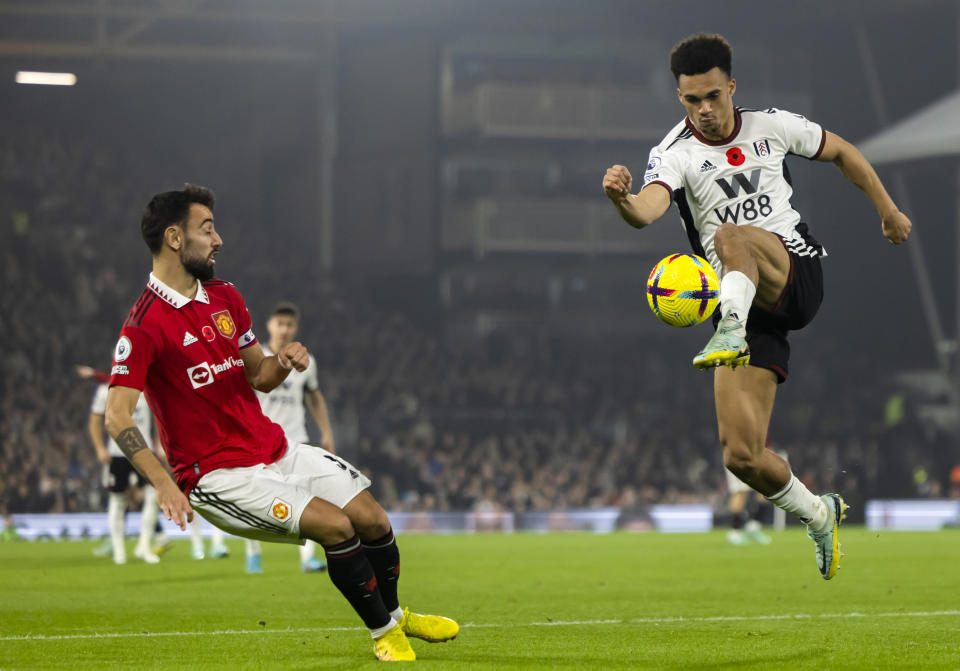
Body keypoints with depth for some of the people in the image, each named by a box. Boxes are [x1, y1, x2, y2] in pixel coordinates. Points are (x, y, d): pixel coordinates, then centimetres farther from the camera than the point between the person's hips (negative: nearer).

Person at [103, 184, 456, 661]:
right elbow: (116, 416, -20)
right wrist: (162, 483, -31)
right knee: (335, 524, -21)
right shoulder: (145, 324, -15)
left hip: (276, 451, 8)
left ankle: (395, 614, 30)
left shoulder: (225, 298, 10)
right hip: (219, 475, -8)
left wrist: (282, 362, -7)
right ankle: (384, 633, -1)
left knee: (371, 518, 1)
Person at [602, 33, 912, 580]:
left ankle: (730, 335, -58)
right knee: (742, 455, -8)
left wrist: (888, 210, 27)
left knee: (731, 235, -34)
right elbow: (647, 210, -26)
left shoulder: (773, 126, 7)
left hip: (798, 274, -1)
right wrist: (621, 197, -48)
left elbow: (841, 151, 26)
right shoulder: (676, 154, -3)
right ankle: (820, 516, 19)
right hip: (745, 309, 1)